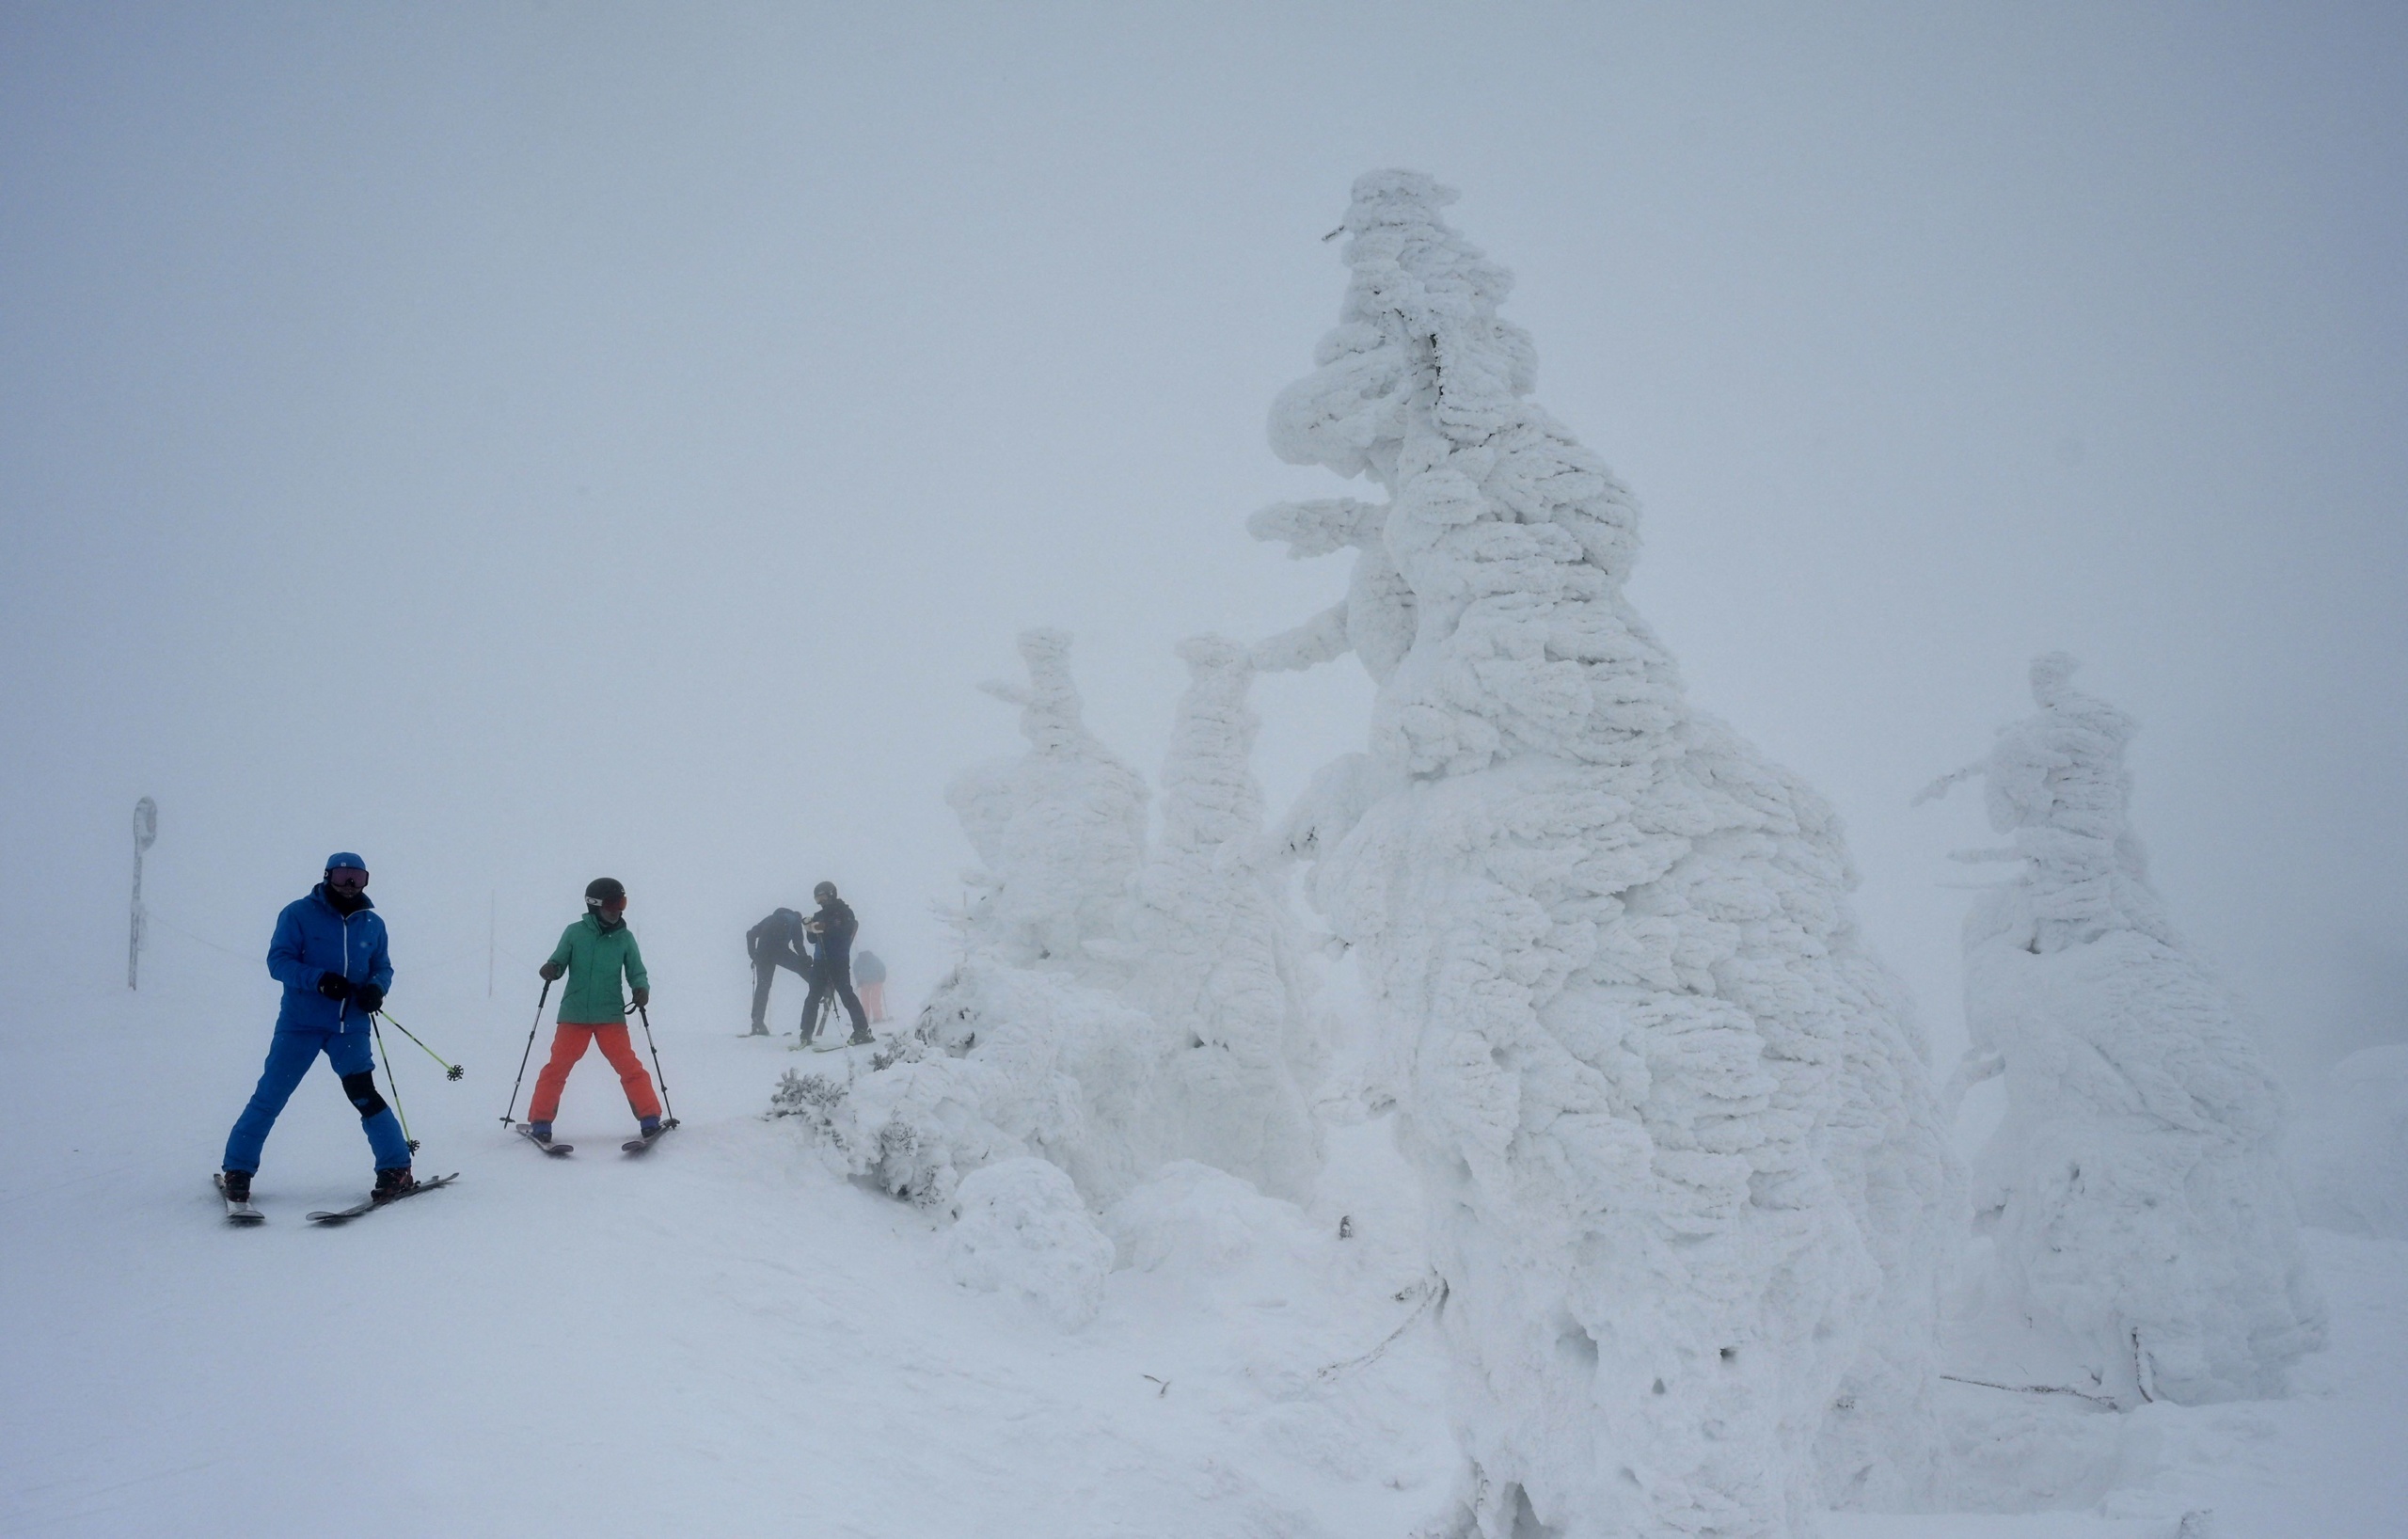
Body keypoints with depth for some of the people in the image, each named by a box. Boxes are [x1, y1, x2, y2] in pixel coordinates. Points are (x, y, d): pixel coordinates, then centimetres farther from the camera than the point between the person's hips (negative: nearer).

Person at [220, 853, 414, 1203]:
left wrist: (376, 988, -8)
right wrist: (319, 979, -23)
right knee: (269, 1097, 1)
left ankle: (396, 1170, -2)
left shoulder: (372, 923, 8)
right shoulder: (299, 914, -3)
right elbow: (278, 961, -7)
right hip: (301, 1023, -1)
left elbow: (383, 967, 15)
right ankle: (238, 1170, 19)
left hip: (351, 1027, 1)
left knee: (364, 1094, -11)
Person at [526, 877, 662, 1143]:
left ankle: (650, 1119, 0)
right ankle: (540, 1121, 11)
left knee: (629, 1066, -6)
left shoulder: (625, 938, 2)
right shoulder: (575, 933, 0)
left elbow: (636, 972, 6)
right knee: (557, 1067, -2)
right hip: (574, 1014, 0)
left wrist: (642, 988, -16)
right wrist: (551, 968, -18)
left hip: (611, 1015, 0)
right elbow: (559, 961, 6)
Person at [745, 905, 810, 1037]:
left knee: (762, 986, 8)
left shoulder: (771, 919, 32)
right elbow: (798, 944, 6)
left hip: (763, 953, 4)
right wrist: (806, 959, 14)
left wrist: (753, 954, 24)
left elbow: (751, 934, 24)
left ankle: (757, 1023, 4)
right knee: (803, 967, 10)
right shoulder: (794, 920, 19)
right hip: (779, 950, -4)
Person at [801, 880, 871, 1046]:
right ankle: (806, 1033, 3)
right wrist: (811, 929, -9)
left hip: (839, 962, -5)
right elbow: (813, 940, 13)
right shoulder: (819, 915, 16)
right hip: (820, 962, 5)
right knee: (813, 997, 0)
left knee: (846, 994, -10)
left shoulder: (844, 912, 0)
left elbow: (846, 932, -17)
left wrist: (825, 928, -28)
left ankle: (862, 1030, -8)